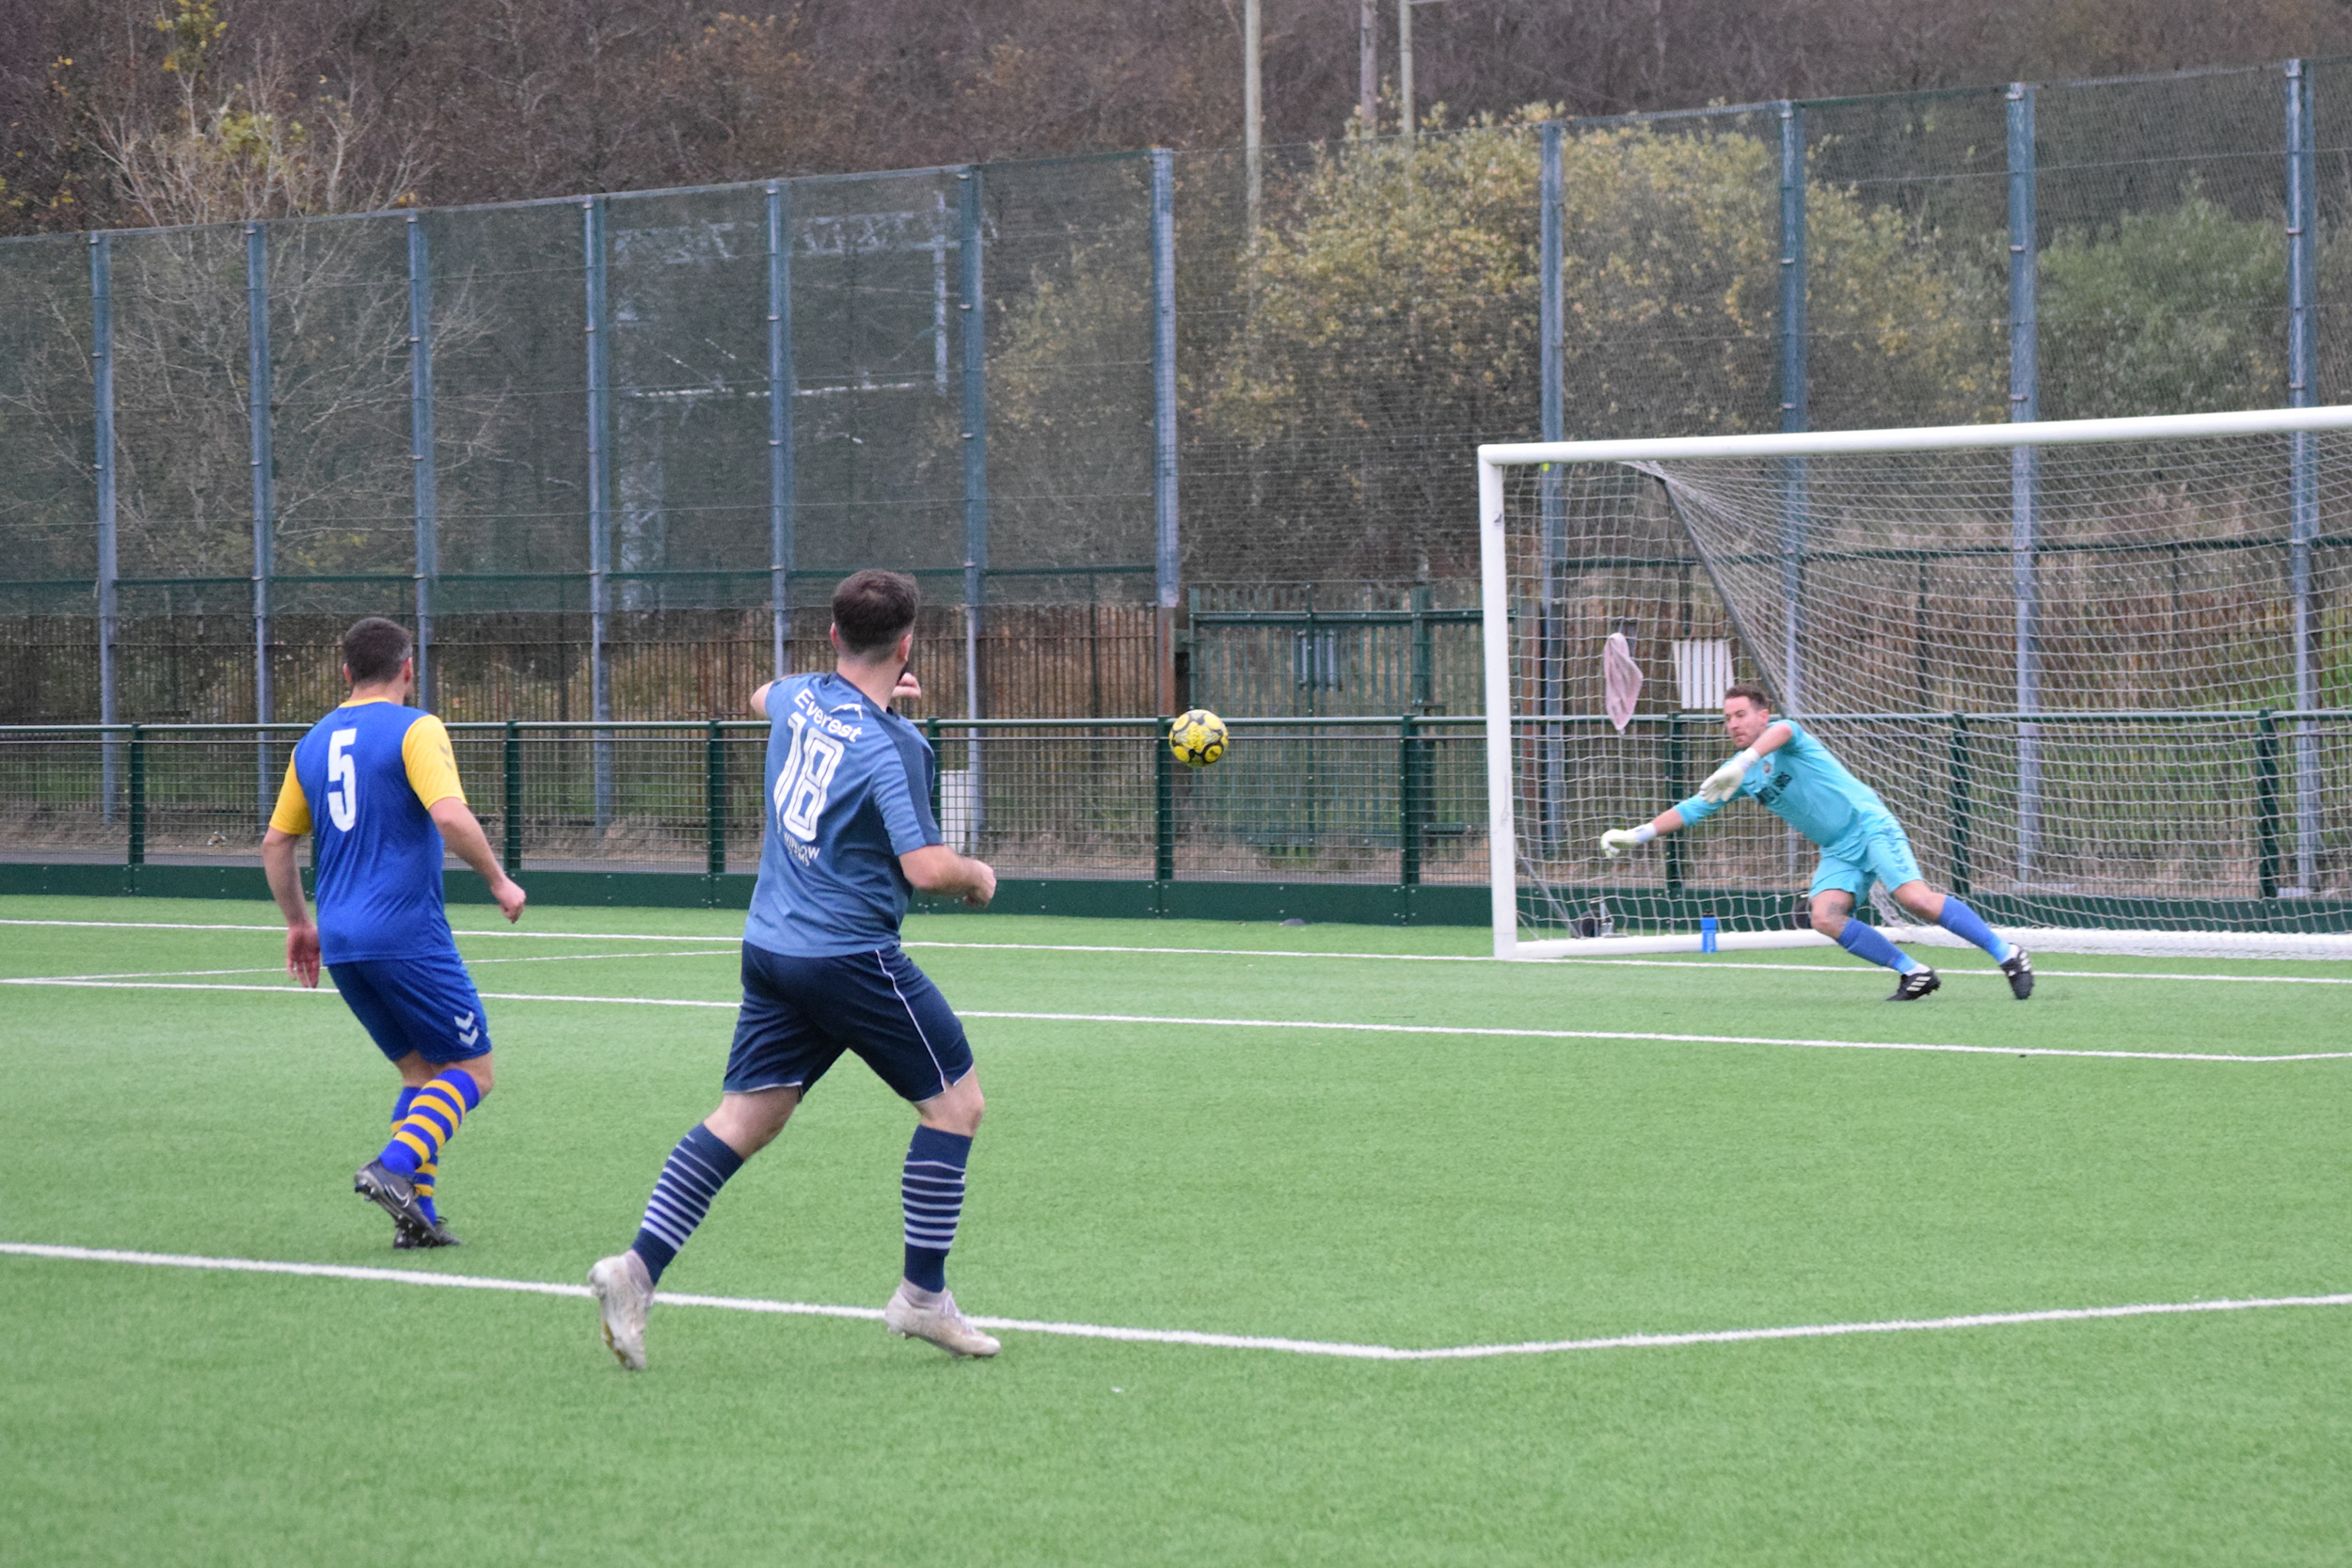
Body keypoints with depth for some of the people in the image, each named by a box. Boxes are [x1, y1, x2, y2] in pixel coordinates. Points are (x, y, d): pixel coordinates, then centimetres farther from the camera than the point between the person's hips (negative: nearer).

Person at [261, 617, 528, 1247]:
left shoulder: (314, 743, 15)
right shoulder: (415, 729, -6)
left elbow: (275, 844, 19)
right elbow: (450, 816, -20)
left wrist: (299, 924, 28)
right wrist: (499, 881, -7)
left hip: (340, 942, 7)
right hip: (408, 934, -7)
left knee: (421, 1070, 16)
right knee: (472, 1070, 1)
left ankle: (416, 1211, 4)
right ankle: (394, 1167, -20)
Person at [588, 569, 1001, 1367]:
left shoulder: (800, 699, 6)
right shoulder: (892, 745, -16)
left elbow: (762, 696, 33)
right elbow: (926, 868, -21)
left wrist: (868, 694, 39)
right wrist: (977, 875, 0)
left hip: (772, 944, 7)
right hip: (851, 954, -7)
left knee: (745, 1116, 7)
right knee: (954, 1101, 6)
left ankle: (638, 1268, -6)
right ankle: (923, 1295, 8)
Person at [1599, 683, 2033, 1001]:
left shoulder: (1784, 731, -9)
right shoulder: (1737, 772, 12)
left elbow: (1781, 732, -34)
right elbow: (1693, 808, 16)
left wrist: (1746, 762, -54)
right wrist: (1637, 835, 6)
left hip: (1868, 824, -7)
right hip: (1837, 852, 7)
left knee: (1915, 898, -24)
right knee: (1826, 917, -18)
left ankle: (2007, 954, -16)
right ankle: (1915, 974, -8)